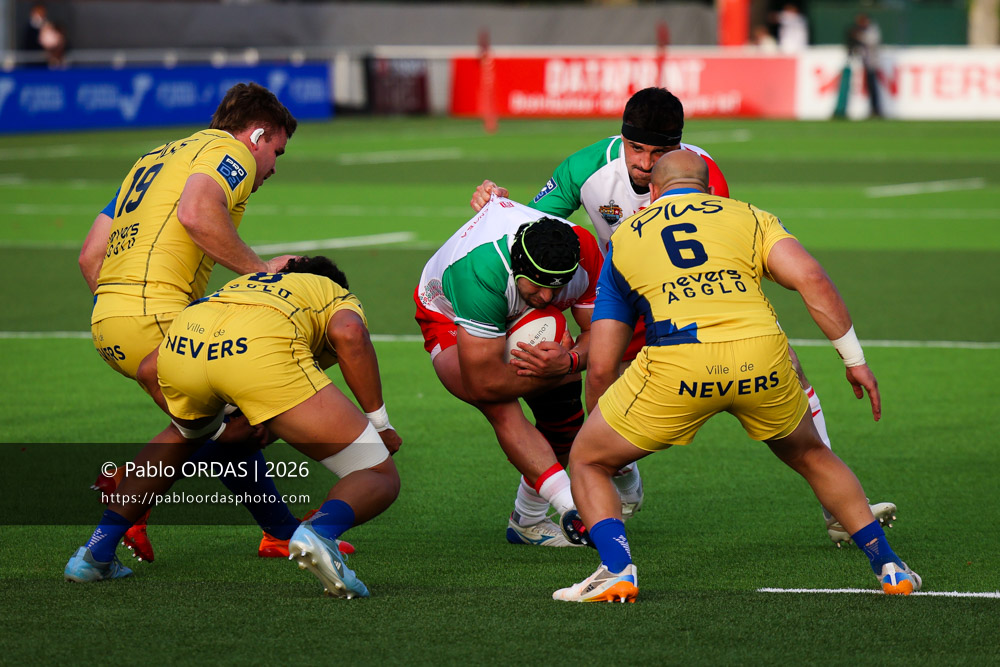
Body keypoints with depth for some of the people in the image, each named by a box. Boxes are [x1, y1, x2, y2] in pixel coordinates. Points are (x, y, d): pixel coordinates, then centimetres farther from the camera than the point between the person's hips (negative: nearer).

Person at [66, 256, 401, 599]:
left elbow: (149, 368, 39)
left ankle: (96, 551, 34)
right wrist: (379, 422, 11)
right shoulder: (342, 298, 32)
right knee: (381, 480, 4)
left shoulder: (241, 284, 44)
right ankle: (319, 531, -29)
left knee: (187, 435, 41)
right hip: (262, 351, -5)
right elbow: (348, 334, 4)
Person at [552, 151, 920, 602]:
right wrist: (855, 360, 12)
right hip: (762, 355, 2)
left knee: (587, 463, 19)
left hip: (677, 362, -1)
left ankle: (617, 569, -2)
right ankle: (889, 567, 27)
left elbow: (601, 368, 25)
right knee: (811, 458, 30)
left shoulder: (623, 239, 27)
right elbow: (811, 280, 6)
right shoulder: (747, 216, 25)